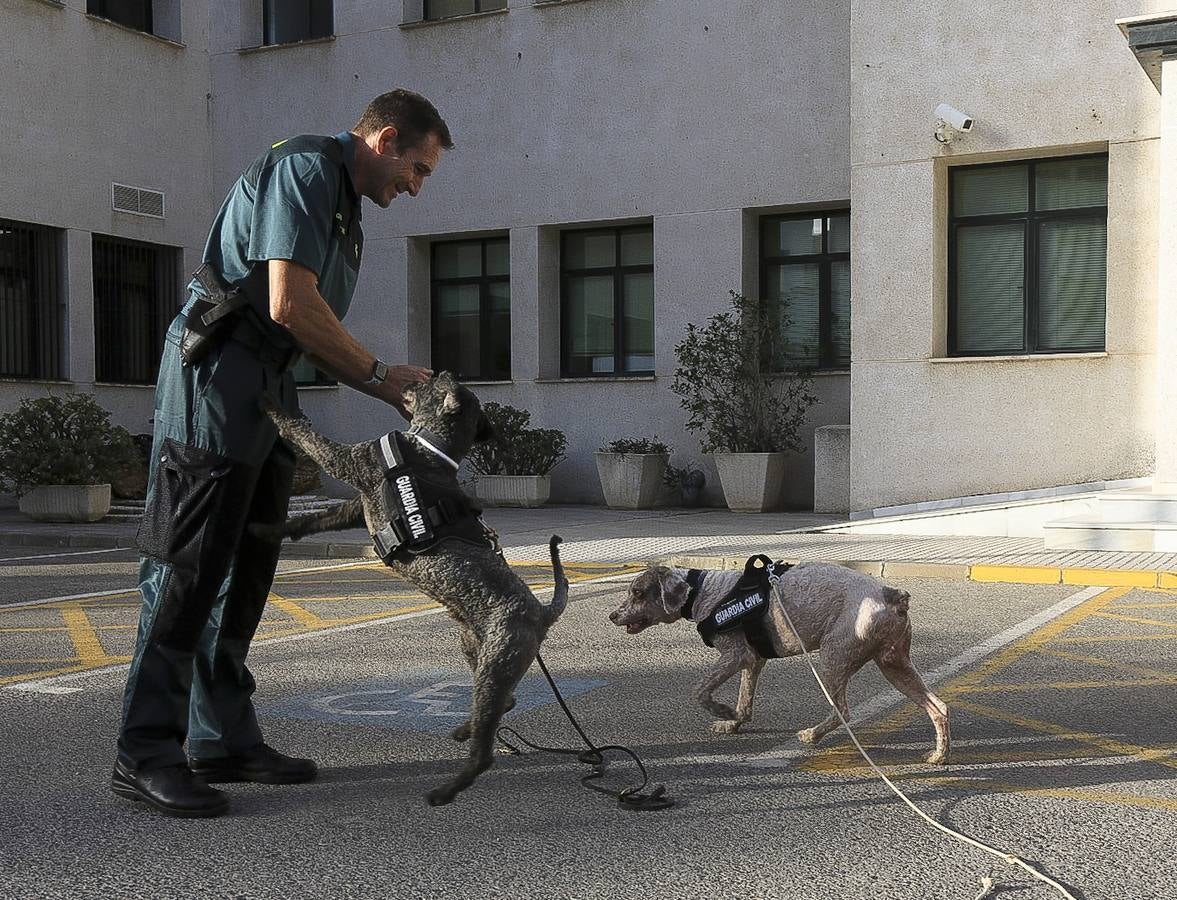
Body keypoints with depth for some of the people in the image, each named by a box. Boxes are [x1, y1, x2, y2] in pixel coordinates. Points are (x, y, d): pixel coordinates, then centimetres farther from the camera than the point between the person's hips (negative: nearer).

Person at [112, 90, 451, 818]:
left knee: (248, 567, 9)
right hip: (216, 373, -10)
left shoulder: (347, 209, 22)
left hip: (269, 388, 10)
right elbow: (290, 305, -19)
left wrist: (396, 395, 9)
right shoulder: (304, 169, -9)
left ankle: (223, 738, 16)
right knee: (188, 564, -10)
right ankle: (147, 752, -5)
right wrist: (378, 373, -8)